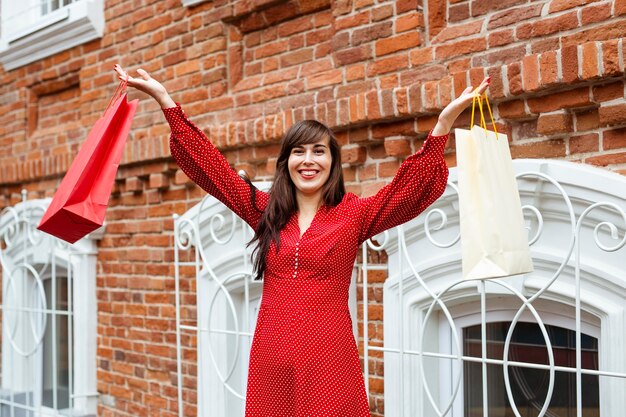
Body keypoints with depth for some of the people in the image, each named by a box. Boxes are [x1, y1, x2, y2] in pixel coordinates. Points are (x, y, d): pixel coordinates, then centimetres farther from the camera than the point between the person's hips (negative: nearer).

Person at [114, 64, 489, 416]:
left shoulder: (353, 214, 1)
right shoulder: (264, 211, 8)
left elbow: (413, 187, -9)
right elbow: (208, 163, 9)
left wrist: (445, 121, -20)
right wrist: (165, 99, 7)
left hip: (328, 359, -3)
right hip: (270, 359, 3)